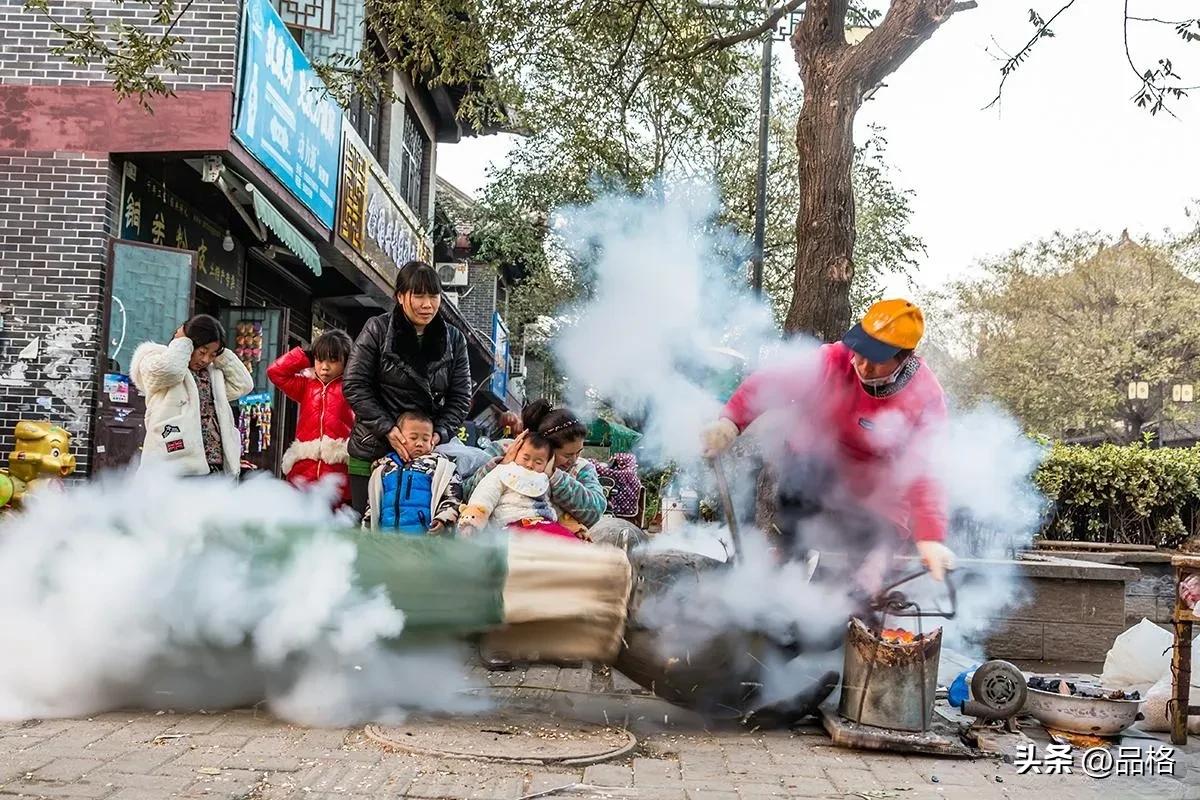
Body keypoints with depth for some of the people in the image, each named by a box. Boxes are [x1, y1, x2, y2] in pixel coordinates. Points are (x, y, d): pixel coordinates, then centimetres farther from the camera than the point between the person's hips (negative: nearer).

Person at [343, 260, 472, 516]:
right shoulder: (377, 330, -4)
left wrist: (440, 432, -11)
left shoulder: (454, 340, 4)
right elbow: (354, 385, -6)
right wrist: (387, 428, -14)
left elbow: (460, 398, 5)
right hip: (372, 453, -1)